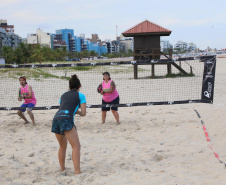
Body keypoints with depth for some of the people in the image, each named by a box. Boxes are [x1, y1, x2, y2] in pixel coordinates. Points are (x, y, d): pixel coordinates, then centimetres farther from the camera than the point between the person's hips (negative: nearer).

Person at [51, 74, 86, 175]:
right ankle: (77, 171, -14)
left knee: (62, 146, 22)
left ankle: (62, 169, 28)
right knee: (76, 146, -4)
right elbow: (83, 113, 9)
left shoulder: (63, 95, 27)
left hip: (56, 119, 6)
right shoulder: (80, 95, 13)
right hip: (66, 120, -6)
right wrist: (77, 112, 29)